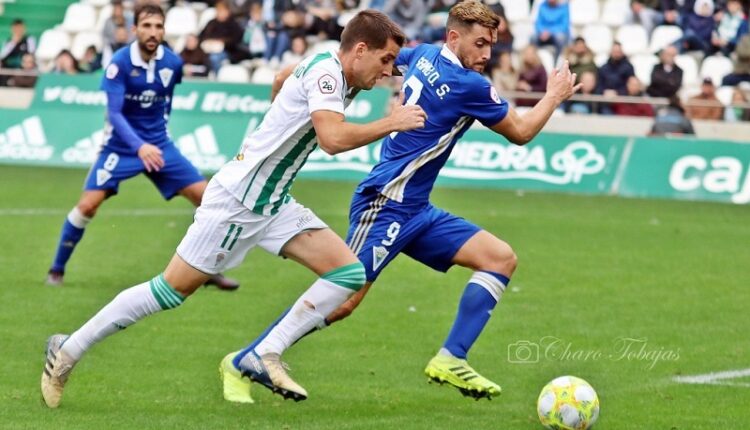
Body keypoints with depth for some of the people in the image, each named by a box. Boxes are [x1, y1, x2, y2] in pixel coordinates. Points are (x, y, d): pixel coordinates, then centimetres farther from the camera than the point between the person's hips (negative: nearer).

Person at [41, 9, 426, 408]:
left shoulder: (328, 67, 9)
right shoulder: (326, 71, -18)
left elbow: (281, 78, 30)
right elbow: (333, 139, -33)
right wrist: (391, 123, -22)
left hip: (274, 203, 9)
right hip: (236, 199, -9)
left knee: (349, 272, -5)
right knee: (172, 289, -3)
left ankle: (267, 357, -3)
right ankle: (67, 350, 10)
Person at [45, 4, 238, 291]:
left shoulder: (172, 63, -6)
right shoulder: (120, 63, -19)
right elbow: (114, 113, -24)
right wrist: (139, 146, -36)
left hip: (159, 145, 4)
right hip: (121, 145, -4)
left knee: (206, 197, -5)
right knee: (88, 204, -16)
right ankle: (57, 269, 3)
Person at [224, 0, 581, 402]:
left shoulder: (423, 55, 8)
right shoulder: (469, 86, -16)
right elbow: (521, 132, -3)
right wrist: (554, 97, 12)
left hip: (415, 209, 10)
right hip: (386, 204, -10)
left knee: (502, 258, 0)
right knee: (343, 300, -11)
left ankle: (450, 360, -2)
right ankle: (243, 362, 1)